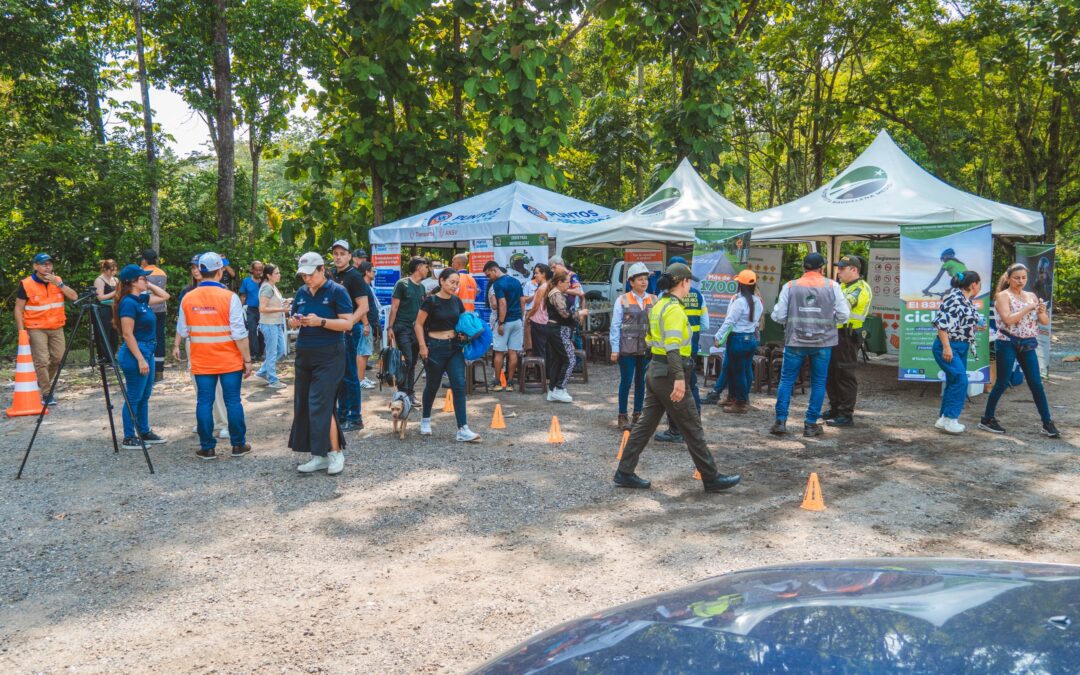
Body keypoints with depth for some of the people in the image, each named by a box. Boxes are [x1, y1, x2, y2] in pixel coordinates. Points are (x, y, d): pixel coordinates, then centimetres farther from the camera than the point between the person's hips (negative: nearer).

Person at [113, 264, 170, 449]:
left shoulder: (142, 299, 8)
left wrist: (148, 285, 8)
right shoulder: (129, 303, -16)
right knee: (133, 398, -1)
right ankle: (128, 439, 8)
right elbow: (128, 334, -19)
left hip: (148, 352, 9)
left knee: (144, 397, 16)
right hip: (135, 353, -9)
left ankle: (144, 433, 26)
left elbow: (164, 296, 23)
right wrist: (140, 359, -20)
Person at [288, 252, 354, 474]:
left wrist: (321, 321, -23)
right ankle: (320, 455, 13)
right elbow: (293, 319, 19)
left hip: (329, 356, -7)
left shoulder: (336, 291, -6)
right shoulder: (302, 292, 12)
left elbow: (348, 323, -11)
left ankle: (335, 453, 1)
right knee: (303, 404, 5)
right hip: (304, 354, 7)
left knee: (320, 405, -12)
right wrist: (295, 321, -5)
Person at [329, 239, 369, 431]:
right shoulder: (332, 274, 12)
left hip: (350, 330, -8)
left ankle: (355, 419, 2)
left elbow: (363, 307, -16)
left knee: (349, 375, -4)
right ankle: (342, 415, 22)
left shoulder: (354, 276, -10)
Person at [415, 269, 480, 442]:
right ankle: (425, 419, 37)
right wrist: (422, 346, -14)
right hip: (436, 347, -4)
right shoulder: (431, 301, -9)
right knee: (433, 385, 11)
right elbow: (419, 325, -7)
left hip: (454, 346, 4)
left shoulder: (456, 301, 7)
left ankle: (463, 430, -9)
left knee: (459, 385, -7)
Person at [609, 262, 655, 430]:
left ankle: (637, 415, 25)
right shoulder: (622, 300, -2)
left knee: (641, 382, 11)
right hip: (627, 348, -3)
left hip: (647, 348, 3)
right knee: (626, 382, 2)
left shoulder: (654, 300, 5)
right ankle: (622, 417, 13)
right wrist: (615, 350, -6)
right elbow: (615, 326, -2)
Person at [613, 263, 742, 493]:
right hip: (669, 374, -9)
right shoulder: (674, 309, -16)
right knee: (692, 428, 0)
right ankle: (711, 478, 10)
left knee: (645, 424, 12)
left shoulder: (658, 305, 12)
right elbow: (673, 345, -26)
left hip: (655, 371, 9)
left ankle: (624, 473, 14)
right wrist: (679, 378, -31)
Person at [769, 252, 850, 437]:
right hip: (823, 342, 0)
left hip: (795, 341, 0)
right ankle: (811, 425, 11)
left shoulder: (790, 286, -1)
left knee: (786, 380, 9)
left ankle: (781, 421, 5)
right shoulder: (832, 286, 0)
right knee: (818, 383, 9)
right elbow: (843, 315, -2)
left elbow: (778, 316, -3)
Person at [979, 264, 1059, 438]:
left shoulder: (1031, 296, 11)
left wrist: (1042, 311, -10)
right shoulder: (1003, 296, -4)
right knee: (1002, 383, -1)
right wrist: (1028, 308, -19)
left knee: (1036, 384, 4)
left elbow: (1045, 322, 11)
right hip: (1008, 344, -5)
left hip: (1028, 345, 5)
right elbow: (1008, 320, -19)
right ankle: (986, 420, 10)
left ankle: (1047, 423, 9)